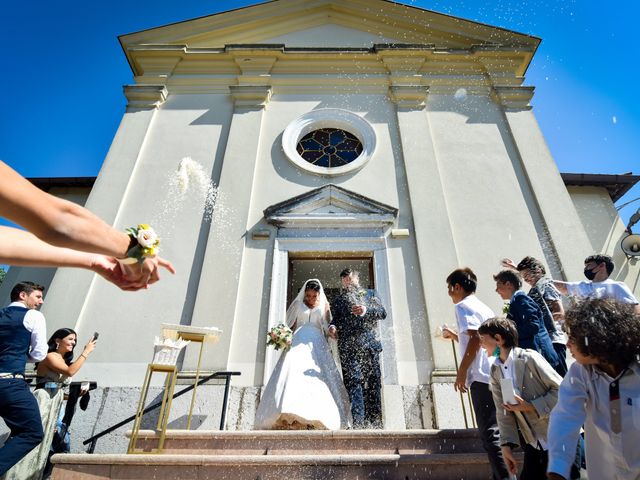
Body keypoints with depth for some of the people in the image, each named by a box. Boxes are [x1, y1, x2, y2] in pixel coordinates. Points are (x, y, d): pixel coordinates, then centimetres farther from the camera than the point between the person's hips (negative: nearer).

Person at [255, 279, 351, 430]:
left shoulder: (324, 306, 18)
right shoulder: (298, 304, 17)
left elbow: (328, 327, 9)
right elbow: (290, 325, 14)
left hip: (317, 346, 1)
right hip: (298, 343, -1)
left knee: (317, 380, -12)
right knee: (294, 375, -20)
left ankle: (315, 420, -15)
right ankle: (291, 418, -27)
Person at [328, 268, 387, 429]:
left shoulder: (370, 295, 22)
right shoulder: (339, 300, 27)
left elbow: (383, 312, 9)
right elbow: (336, 319, 18)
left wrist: (366, 310, -9)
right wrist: (332, 327, -5)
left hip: (370, 343, 0)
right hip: (348, 345, 0)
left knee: (373, 383, -3)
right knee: (354, 383, -10)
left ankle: (374, 423, 5)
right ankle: (358, 424, -9)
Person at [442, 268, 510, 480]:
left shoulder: (463, 306, -5)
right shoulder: (483, 307, 21)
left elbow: (476, 337, -19)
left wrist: (461, 371, -15)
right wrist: (454, 336, 35)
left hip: (481, 377, -9)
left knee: (489, 433, -4)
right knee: (493, 431, 15)